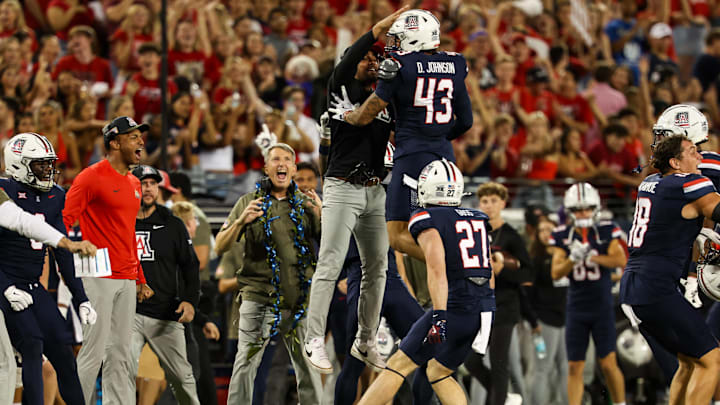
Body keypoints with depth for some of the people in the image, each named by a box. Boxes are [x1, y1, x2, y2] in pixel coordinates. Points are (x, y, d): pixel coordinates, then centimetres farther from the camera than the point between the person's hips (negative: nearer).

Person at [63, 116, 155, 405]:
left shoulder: (134, 183, 18)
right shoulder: (92, 177, -7)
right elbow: (64, 221, -12)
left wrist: (140, 279, 22)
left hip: (127, 280, 8)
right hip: (99, 278, -8)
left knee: (121, 354, 8)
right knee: (94, 351, -10)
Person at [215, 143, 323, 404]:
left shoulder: (305, 204, 11)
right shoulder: (249, 202, 8)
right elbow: (220, 247, 2)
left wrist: (322, 216, -14)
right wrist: (240, 221, -16)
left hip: (299, 300, 2)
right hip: (259, 297, -2)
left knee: (309, 367, 3)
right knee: (245, 365, -8)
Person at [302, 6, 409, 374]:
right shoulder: (342, 89, 0)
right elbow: (344, 66, -20)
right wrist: (381, 28, -27)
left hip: (375, 191, 6)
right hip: (343, 188, -6)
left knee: (377, 268, 8)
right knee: (330, 266, -11)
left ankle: (365, 343, 17)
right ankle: (314, 341, -12)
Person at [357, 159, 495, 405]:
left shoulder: (427, 220, -4)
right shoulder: (478, 220, 18)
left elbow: (437, 270, -17)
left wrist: (440, 316, -24)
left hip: (454, 306, -7)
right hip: (485, 308, 7)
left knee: (399, 366, -1)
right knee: (439, 373, 20)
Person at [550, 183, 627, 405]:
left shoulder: (606, 231, -3)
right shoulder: (563, 236, 1)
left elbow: (620, 260, -16)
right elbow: (556, 273, -4)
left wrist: (591, 257, -25)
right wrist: (573, 259, -22)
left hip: (602, 307, -2)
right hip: (576, 309, 2)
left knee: (608, 363, -5)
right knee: (575, 367, 2)